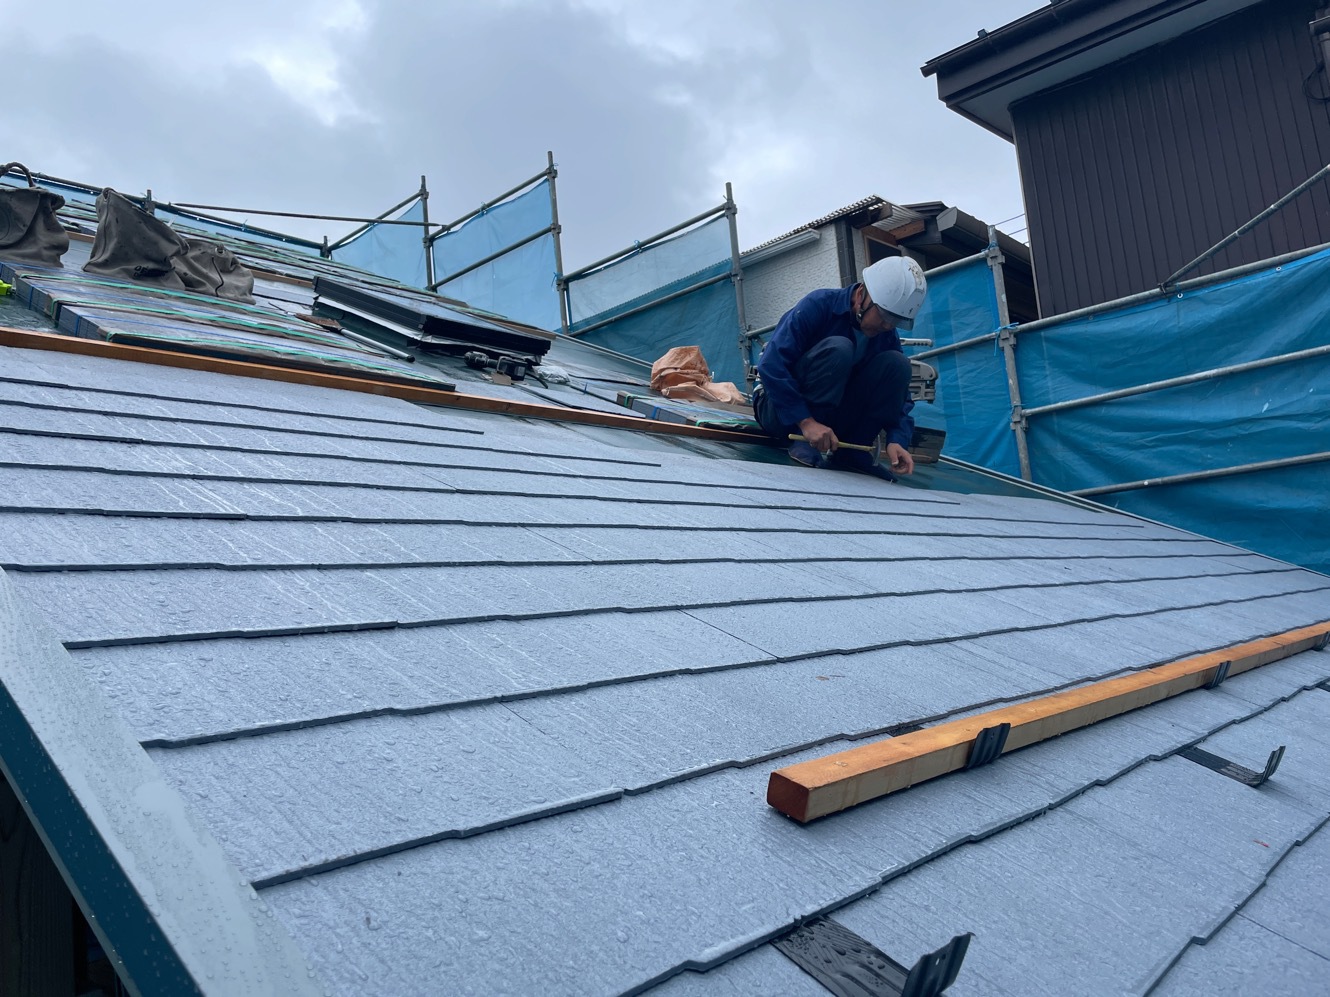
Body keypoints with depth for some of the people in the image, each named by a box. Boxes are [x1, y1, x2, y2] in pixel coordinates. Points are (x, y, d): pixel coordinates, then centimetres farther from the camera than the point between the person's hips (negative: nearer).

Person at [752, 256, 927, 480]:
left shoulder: (887, 337, -2)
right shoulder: (817, 306, -19)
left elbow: (900, 397, -3)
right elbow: (771, 365, -28)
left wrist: (897, 439, -23)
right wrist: (806, 422, -34)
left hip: (831, 421, 5)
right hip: (782, 415, -5)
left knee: (896, 362, -13)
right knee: (837, 348, -30)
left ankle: (852, 450, -14)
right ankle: (807, 446, -25)